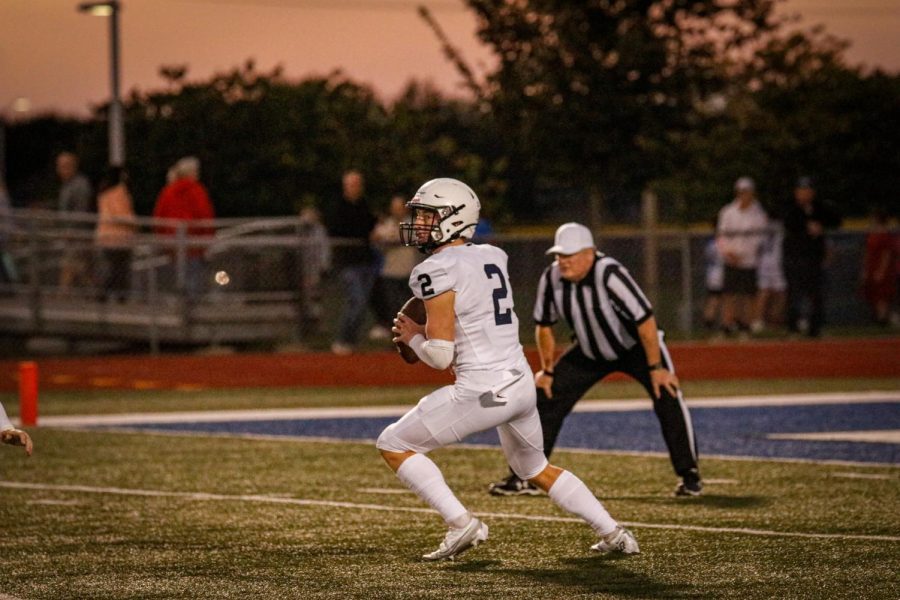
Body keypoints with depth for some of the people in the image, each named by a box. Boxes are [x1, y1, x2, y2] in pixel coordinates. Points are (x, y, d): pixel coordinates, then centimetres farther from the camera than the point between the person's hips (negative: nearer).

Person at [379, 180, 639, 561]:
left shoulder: (437, 272, -13)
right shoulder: (492, 258, 11)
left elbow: (440, 356, -17)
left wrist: (412, 337, 2)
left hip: (482, 391, -8)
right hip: (521, 383, 8)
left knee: (393, 445, 5)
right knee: (535, 469, 30)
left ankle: (461, 523, -2)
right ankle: (613, 533, 27)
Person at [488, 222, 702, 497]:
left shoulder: (609, 275, -35)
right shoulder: (552, 278, -18)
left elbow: (645, 320, -31)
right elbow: (544, 325, -1)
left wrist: (656, 368, -29)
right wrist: (548, 370, 2)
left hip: (636, 347, -5)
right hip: (591, 352, 5)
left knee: (666, 396, -23)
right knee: (546, 399, -3)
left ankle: (689, 475, -10)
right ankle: (524, 477, 7)